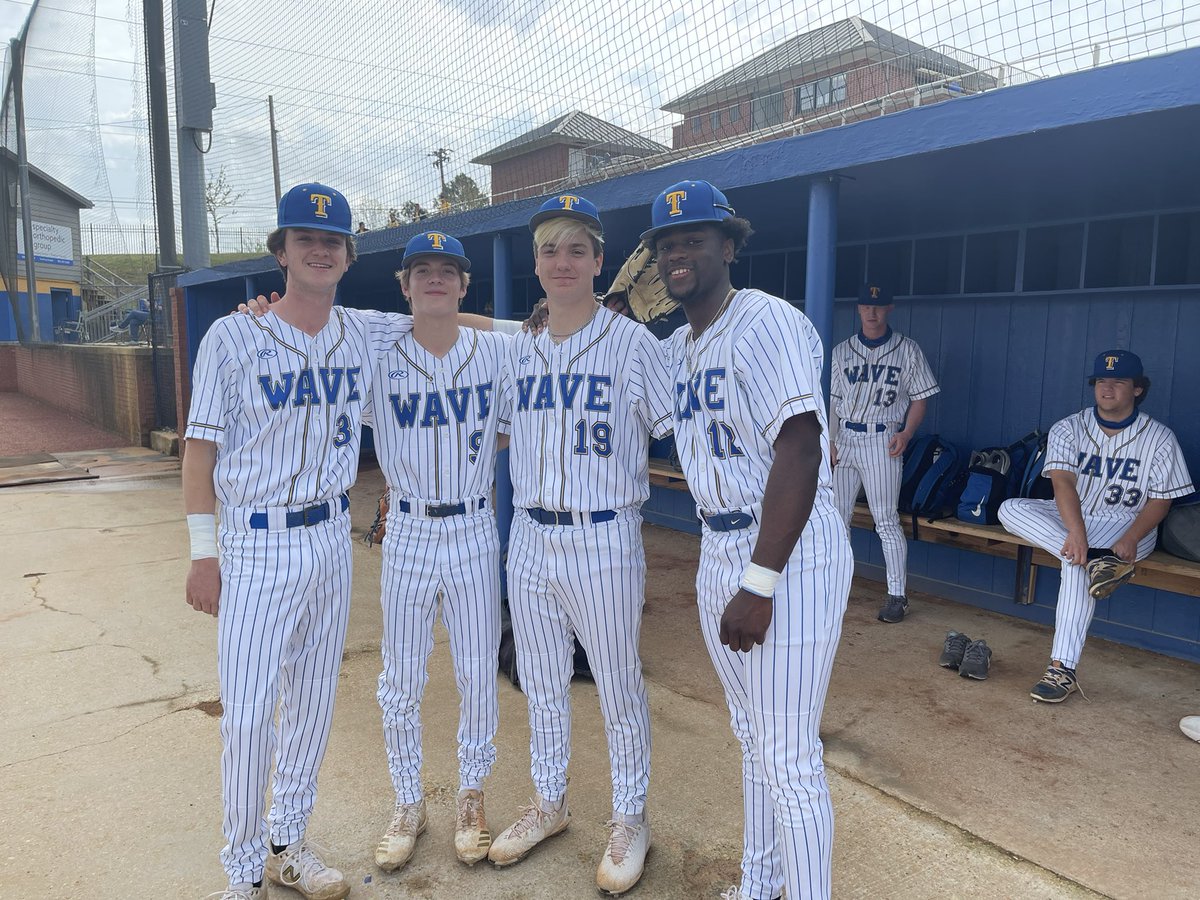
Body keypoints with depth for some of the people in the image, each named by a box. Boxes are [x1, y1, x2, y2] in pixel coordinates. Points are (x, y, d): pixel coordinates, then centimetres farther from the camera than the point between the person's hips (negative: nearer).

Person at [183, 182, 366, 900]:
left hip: (333, 537, 4)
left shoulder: (362, 335, 3)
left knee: (315, 699, 13)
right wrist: (204, 553, -7)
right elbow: (202, 446, -6)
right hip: (257, 545, -4)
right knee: (248, 712, 0)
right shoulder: (233, 337, -8)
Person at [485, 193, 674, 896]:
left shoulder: (632, 343, -8)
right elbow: (498, 426, 19)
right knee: (541, 683, 19)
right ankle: (550, 803, 40)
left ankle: (632, 819, 30)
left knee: (620, 687, 9)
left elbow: (680, 432, -9)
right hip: (530, 539, 5)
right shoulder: (521, 349, 8)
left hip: (604, 541, -5)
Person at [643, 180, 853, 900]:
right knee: (753, 734, 22)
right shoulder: (677, 348, 13)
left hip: (791, 552, -9)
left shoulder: (766, 322, -15)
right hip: (718, 551, 9)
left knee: (790, 758, -2)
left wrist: (759, 584, -28)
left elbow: (800, 450, -25)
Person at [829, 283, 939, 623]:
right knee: (837, 516, 9)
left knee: (886, 520, -5)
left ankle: (897, 595, 2)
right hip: (845, 439, 4)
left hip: (882, 441, -3)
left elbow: (919, 399, 3)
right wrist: (830, 440, 0)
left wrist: (906, 433, -13)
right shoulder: (842, 351, 11)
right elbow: (834, 400, 11)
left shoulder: (908, 350, 3)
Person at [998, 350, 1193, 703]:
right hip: (1068, 519, 4)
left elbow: (1160, 501, -6)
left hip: (1127, 526, -3)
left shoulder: (1160, 438, -3)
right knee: (1010, 509, -24)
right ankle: (1096, 560, -35)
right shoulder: (1068, 429, -2)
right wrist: (1077, 533, -35)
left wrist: (1130, 539, -26)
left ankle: (1063, 669, -36)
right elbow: (1063, 482, -17)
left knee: (1075, 562, -35)